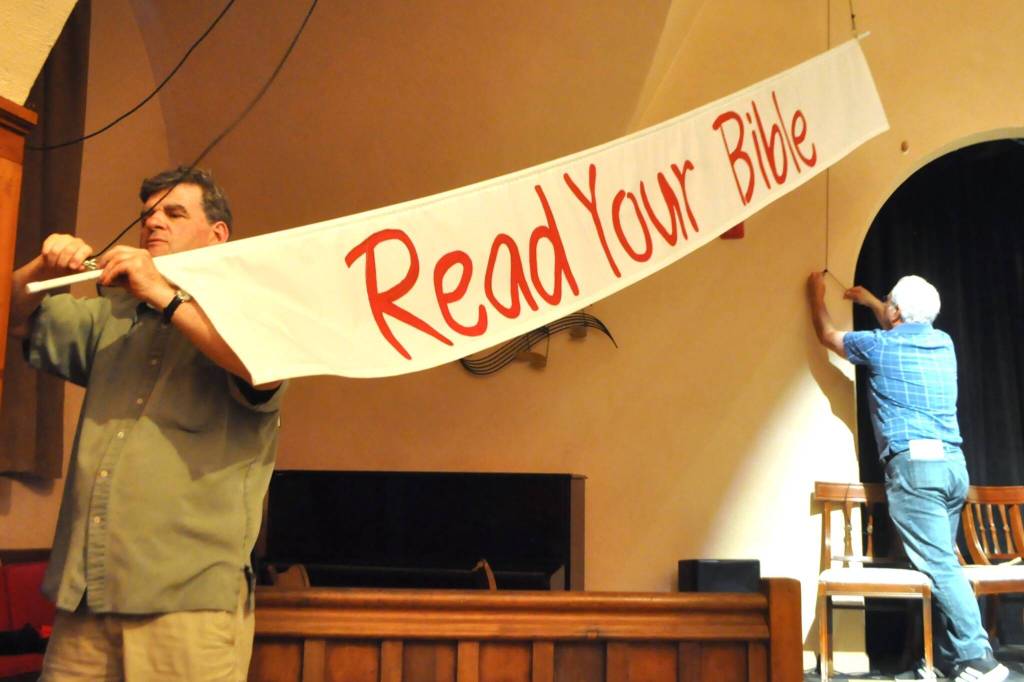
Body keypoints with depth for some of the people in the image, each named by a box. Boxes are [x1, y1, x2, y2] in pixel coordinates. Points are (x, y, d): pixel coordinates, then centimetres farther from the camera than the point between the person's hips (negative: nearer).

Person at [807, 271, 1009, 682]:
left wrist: (817, 297, 35)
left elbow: (827, 335, 18)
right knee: (940, 563, 9)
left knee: (939, 566, -10)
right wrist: (870, 302, 51)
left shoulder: (879, 346, -1)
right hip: (953, 464, 7)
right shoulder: (942, 342, 15)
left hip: (914, 464, -7)